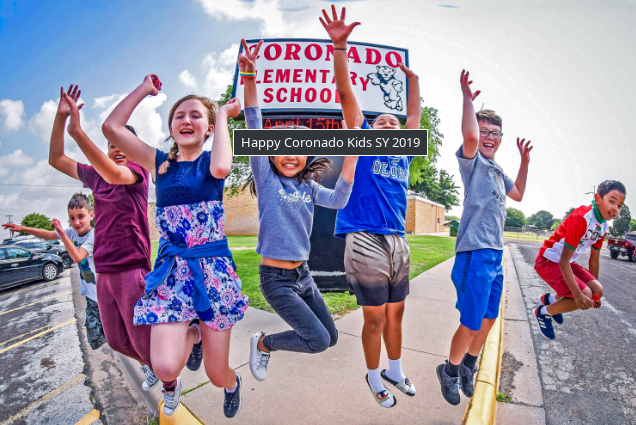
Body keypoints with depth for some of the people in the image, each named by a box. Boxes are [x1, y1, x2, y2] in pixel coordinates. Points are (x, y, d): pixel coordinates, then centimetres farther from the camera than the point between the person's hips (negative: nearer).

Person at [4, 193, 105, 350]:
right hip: (91, 294, 7)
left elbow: (77, 257, -32)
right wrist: (22, 228, 9)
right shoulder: (72, 232, 2)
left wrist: (61, 232, -28)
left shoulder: (95, 236, -22)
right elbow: (47, 235, 17)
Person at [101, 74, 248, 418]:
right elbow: (111, 127, -3)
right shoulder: (159, 163, 9)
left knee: (217, 375, 5)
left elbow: (220, 167, -25)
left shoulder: (210, 160, 1)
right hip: (170, 272, 2)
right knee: (165, 367, -16)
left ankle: (232, 384, 45)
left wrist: (223, 115, -12)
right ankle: (191, 334, 20)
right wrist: (145, 88, 7)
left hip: (212, 270, -2)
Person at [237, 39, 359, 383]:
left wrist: (350, 158, -20)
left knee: (330, 337, 15)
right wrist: (249, 80, -28)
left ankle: (273, 340, 37)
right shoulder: (265, 178, -7)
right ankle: (263, 343, 15)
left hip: (302, 274, 6)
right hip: (276, 277, -6)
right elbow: (254, 130, -18)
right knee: (318, 340, -10)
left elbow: (339, 201, -10)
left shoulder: (308, 187, 6)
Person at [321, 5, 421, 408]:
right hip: (366, 242, -5)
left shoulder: (404, 151, 16)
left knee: (395, 314, 18)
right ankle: (375, 378, 28)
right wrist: (339, 46, -11)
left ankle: (395, 371, 38)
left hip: (398, 243, 6)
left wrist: (414, 79, 32)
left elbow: (415, 115, 28)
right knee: (375, 318, 6)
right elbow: (346, 93, -5)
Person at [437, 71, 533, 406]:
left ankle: (468, 365, 39)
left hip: (496, 256, 9)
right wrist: (467, 97, -19)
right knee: (471, 324, -2)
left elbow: (518, 194, 35)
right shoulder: (472, 161, -7)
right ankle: (450, 371, 22)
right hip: (475, 255, -9)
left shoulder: (497, 172, 18)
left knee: (489, 319, 18)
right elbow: (469, 135, -30)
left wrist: (525, 161, 28)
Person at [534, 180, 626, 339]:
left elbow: (594, 260, 15)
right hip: (548, 261, -9)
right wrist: (578, 294, -31)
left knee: (597, 291, 0)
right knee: (585, 297, -18)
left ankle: (551, 299, 20)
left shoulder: (603, 226, 3)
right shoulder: (581, 218, -26)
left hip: (567, 262, 9)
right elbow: (564, 260, -28)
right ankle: (543, 312, 4)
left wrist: (595, 292, 19)